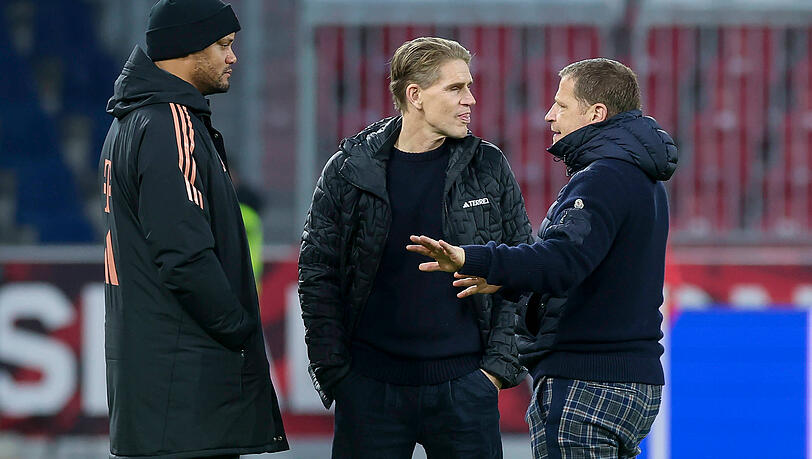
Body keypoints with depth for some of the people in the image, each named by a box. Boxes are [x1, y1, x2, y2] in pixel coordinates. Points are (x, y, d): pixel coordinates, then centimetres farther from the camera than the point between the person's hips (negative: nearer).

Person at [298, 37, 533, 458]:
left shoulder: (489, 168, 5)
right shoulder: (350, 171, 2)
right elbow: (317, 274, 5)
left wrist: (500, 363, -1)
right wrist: (333, 370, -2)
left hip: (464, 385, 1)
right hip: (370, 387, -1)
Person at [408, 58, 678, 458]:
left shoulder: (603, 179, -17)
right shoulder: (641, 179, 18)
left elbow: (564, 260, -33)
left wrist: (472, 260, -45)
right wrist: (504, 279, 7)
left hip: (586, 388, -11)